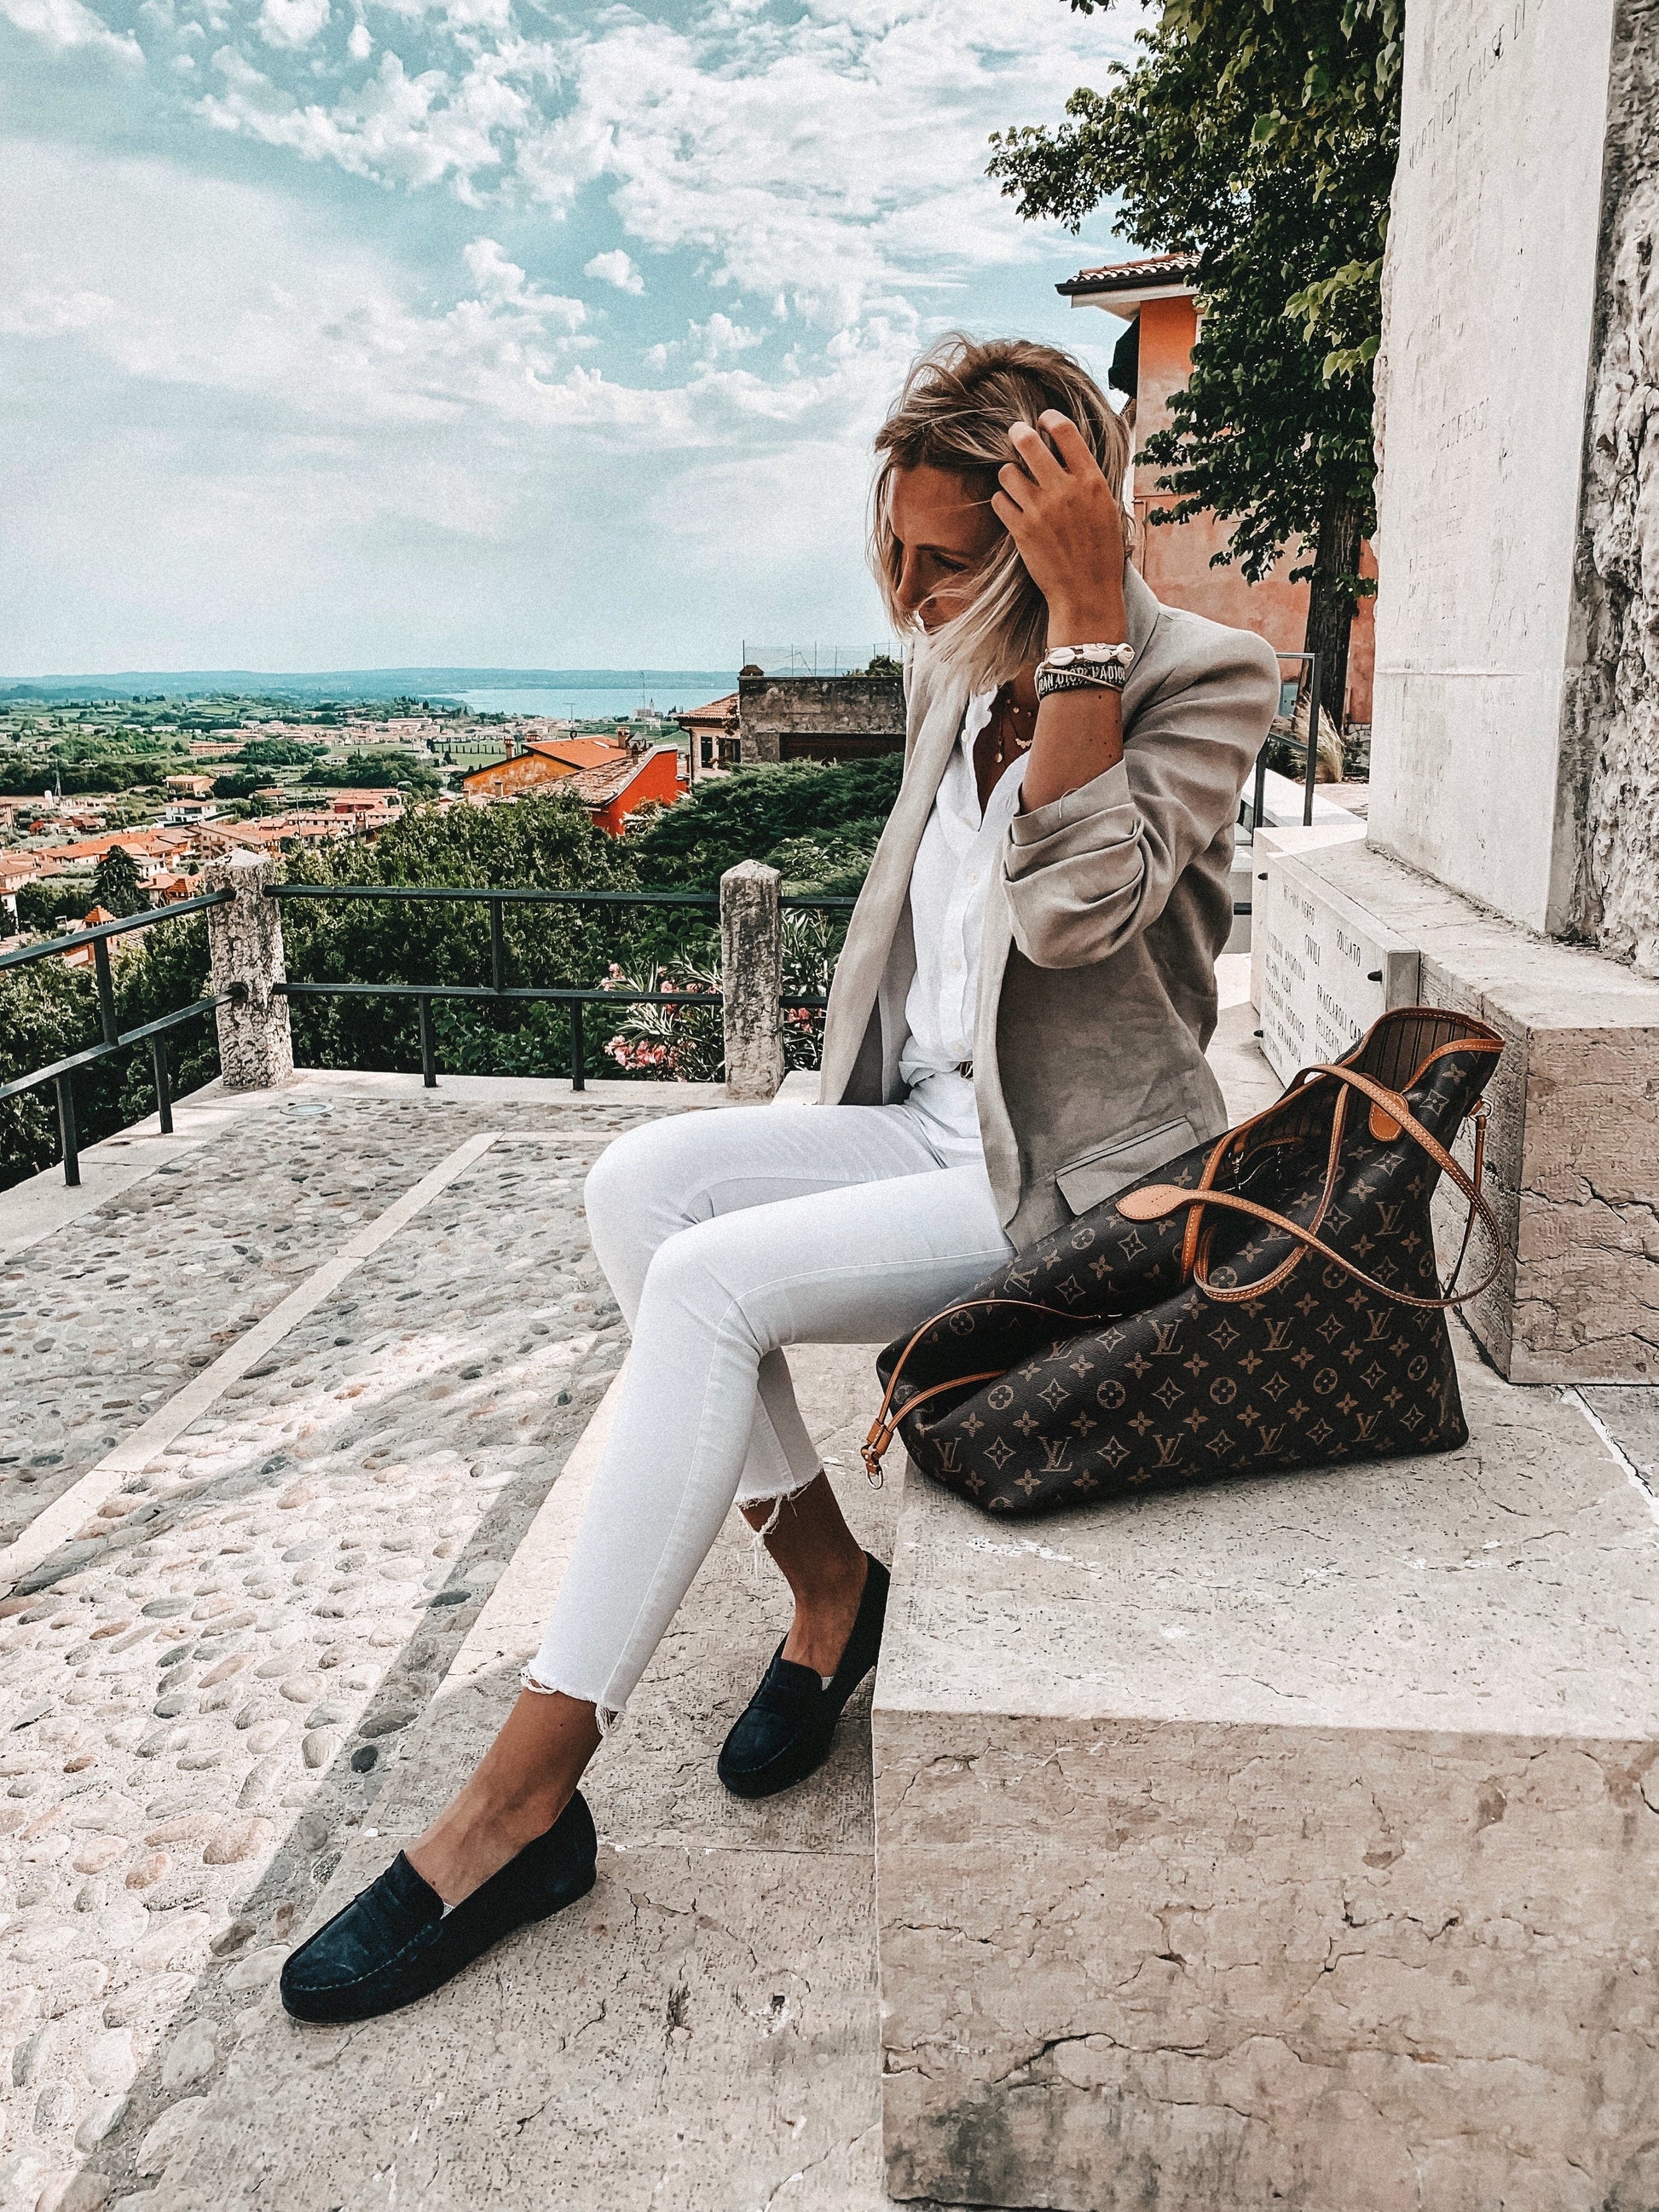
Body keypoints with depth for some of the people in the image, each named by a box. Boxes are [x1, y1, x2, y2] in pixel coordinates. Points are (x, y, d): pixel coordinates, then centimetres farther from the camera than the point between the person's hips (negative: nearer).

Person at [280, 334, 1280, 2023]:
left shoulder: (1207, 678, -11)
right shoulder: (957, 675, 11)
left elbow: (1073, 905, -27)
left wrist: (1089, 613, -26)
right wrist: (853, 1098, 12)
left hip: (1067, 1181, -7)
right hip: (928, 1124, 7)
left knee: (710, 1281, -26)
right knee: (642, 1179, -19)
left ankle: (523, 1801, -17)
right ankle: (825, 1578, -4)